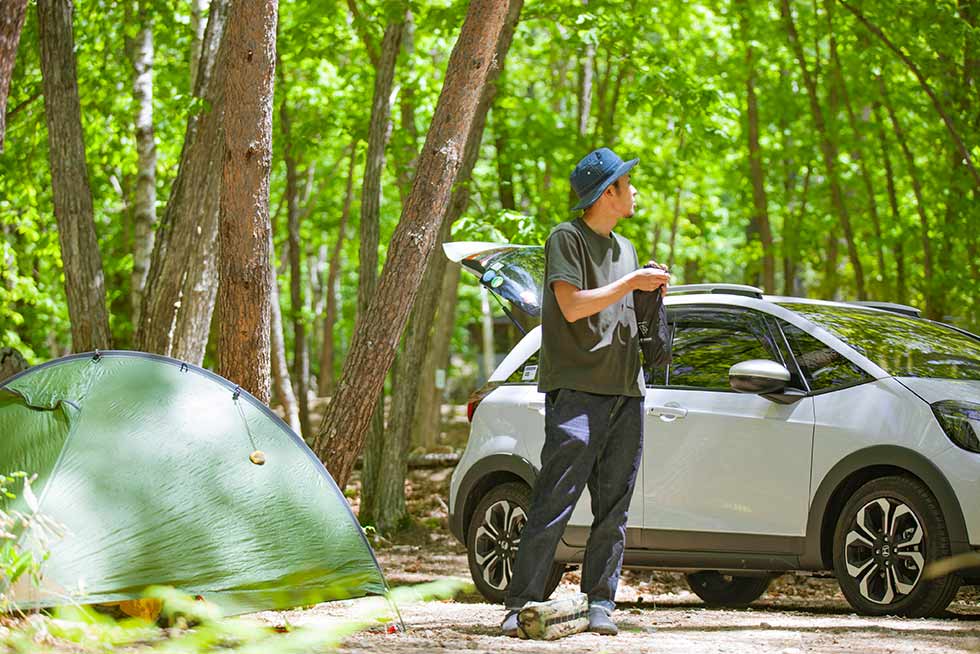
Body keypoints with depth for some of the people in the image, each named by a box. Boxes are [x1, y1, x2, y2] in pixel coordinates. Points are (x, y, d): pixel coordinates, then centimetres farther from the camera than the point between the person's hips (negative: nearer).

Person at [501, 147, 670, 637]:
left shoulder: (625, 247, 21)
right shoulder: (567, 238, -3)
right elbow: (573, 305, -15)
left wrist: (652, 292, 8)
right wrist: (632, 282, -10)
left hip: (626, 391, 8)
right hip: (577, 387, -8)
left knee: (613, 508, 5)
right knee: (555, 500, -12)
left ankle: (600, 604, 8)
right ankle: (522, 604, -11)